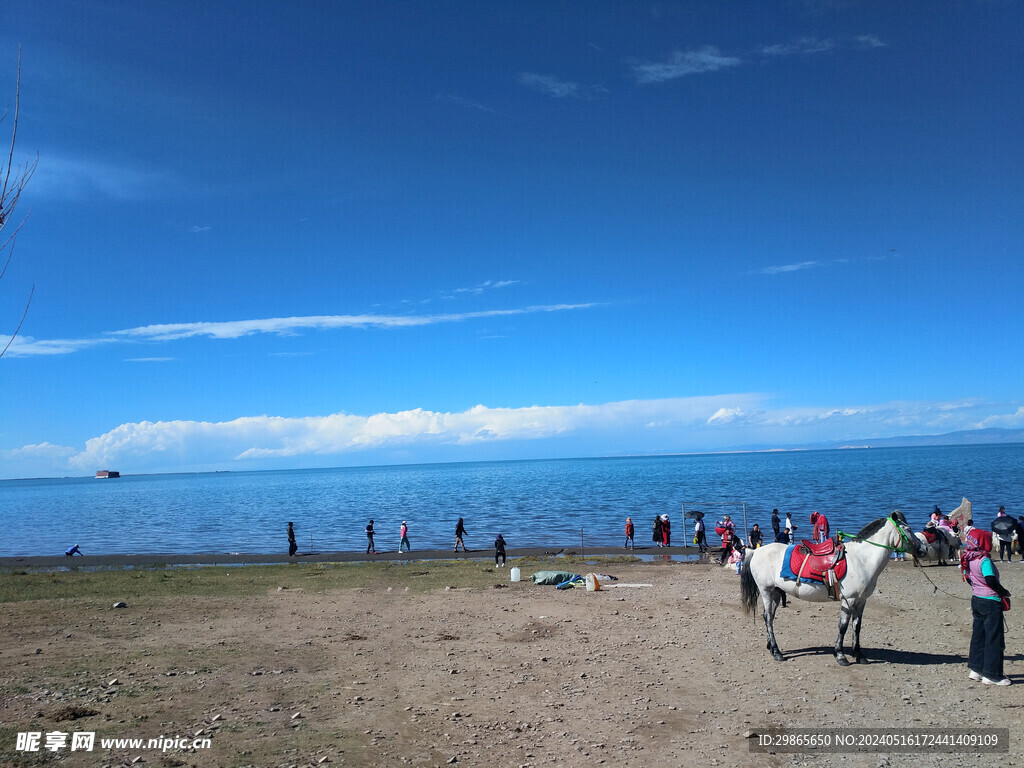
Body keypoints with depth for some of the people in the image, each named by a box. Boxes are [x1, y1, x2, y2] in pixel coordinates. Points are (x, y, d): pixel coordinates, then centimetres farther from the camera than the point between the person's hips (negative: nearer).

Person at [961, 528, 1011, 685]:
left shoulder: (968, 560, 3)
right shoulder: (984, 560, -21)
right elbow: (991, 581, -24)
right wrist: (1004, 592, -9)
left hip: (976, 600, 8)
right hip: (991, 603, -8)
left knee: (978, 636, 16)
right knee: (994, 639, 1)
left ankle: (975, 669, 22)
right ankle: (992, 674, 7)